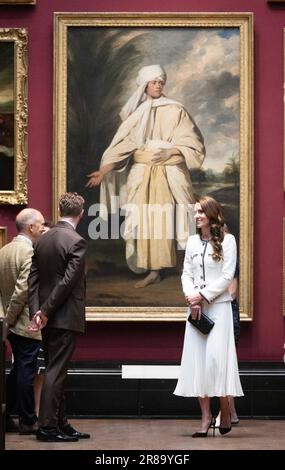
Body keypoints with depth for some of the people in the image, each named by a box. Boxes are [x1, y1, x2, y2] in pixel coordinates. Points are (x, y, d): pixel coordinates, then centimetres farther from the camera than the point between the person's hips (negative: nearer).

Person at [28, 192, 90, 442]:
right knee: (56, 372, -4)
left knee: (56, 371, 12)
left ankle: (61, 423, 18)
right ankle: (47, 426, -3)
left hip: (48, 318, 7)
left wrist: (36, 310, -1)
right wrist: (46, 311, -13)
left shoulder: (43, 240, 9)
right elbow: (68, 281, -18)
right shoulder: (76, 242, -13)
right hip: (65, 318, -7)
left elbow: (33, 278, 5)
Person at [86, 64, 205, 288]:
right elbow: (122, 146, 7)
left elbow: (192, 143, -1)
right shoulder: (137, 113, 10)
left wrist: (169, 151, -16)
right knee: (144, 220, -4)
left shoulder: (175, 110, 1)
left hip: (169, 173, -4)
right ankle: (153, 271, 0)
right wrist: (103, 172, -1)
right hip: (142, 173, 4)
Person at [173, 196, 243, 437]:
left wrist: (203, 295, -13)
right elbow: (186, 274, 10)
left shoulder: (227, 240, -2)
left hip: (218, 306, -5)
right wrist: (191, 296, -8)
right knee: (197, 359, 0)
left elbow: (227, 276, -7)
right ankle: (206, 416, 4)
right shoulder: (193, 241, 12)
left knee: (217, 357, -10)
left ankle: (226, 410, 5)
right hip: (196, 308, 5)